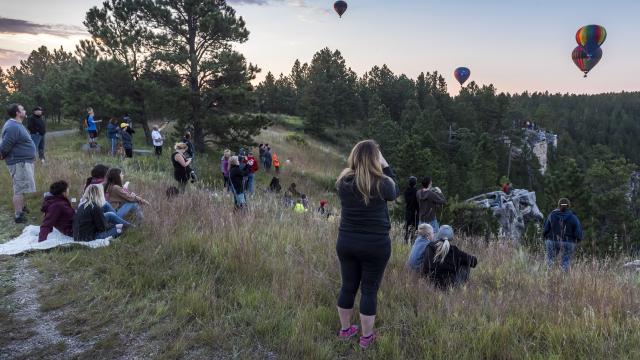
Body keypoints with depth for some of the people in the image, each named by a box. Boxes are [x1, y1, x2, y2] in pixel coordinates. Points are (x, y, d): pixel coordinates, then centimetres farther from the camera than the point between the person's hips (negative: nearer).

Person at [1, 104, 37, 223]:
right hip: (19, 162, -10)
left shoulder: (17, 125, 11)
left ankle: (21, 207, 40)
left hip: (24, 161, 10)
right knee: (19, 189, -5)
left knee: (21, 188, 24)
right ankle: (18, 216, 0)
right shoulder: (12, 127, -22)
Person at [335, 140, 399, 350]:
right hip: (375, 245, -3)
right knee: (369, 290, 8)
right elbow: (395, 193, 8)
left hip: (346, 242, 4)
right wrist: (385, 166, 8)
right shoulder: (381, 183, -14)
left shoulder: (343, 181, -5)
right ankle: (366, 337, 20)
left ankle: (345, 330, 32)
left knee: (348, 286, 16)